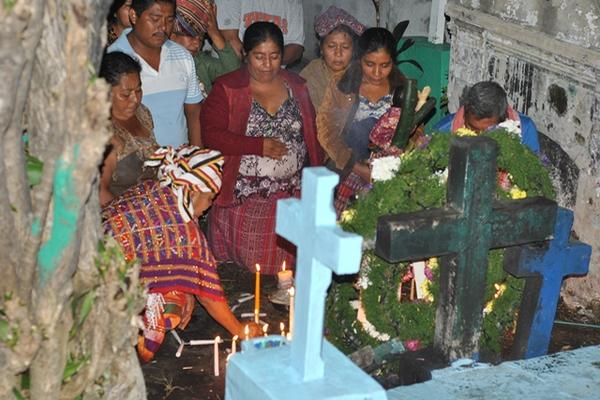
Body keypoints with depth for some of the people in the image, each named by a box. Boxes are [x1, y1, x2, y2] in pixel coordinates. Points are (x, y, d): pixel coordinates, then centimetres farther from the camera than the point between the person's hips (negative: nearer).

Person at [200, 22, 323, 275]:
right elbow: (210, 134, -12)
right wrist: (259, 146, -17)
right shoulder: (227, 89, -1)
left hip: (293, 194, 3)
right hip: (242, 196, -3)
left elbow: (311, 137, 15)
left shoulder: (296, 86, 12)